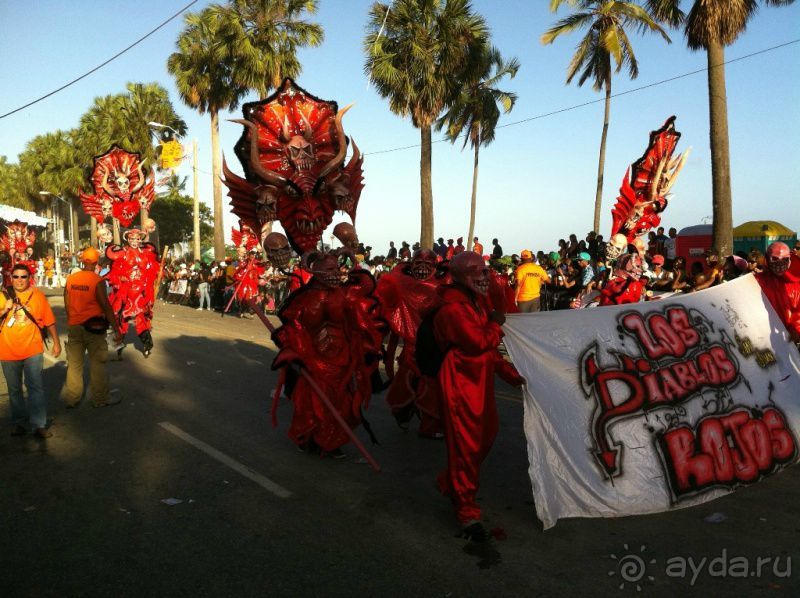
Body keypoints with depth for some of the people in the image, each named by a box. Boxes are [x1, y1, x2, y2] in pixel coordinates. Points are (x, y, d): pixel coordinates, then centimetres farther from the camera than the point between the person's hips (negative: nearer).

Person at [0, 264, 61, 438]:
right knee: (14, 390, 13)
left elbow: (49, 321, 4)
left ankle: (39, 425, -1)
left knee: (36, 387, -5)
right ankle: (19, 422, 26)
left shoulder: (38, 295, -1)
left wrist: (56, 343, 7)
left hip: (33, 350, -2)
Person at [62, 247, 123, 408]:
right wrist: (116, 330, -13)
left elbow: (67, 305, 6)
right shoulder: (98, 281, -14)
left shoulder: (70, 279, 1)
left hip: (74, 327, 5)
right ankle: (100, 399, 13)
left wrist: (70, 323, 19)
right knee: (97, 364, 6)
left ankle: (71, 399, 20)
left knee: (74, 363, 13)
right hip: (94, 327, -5)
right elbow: (106, 306, -16)